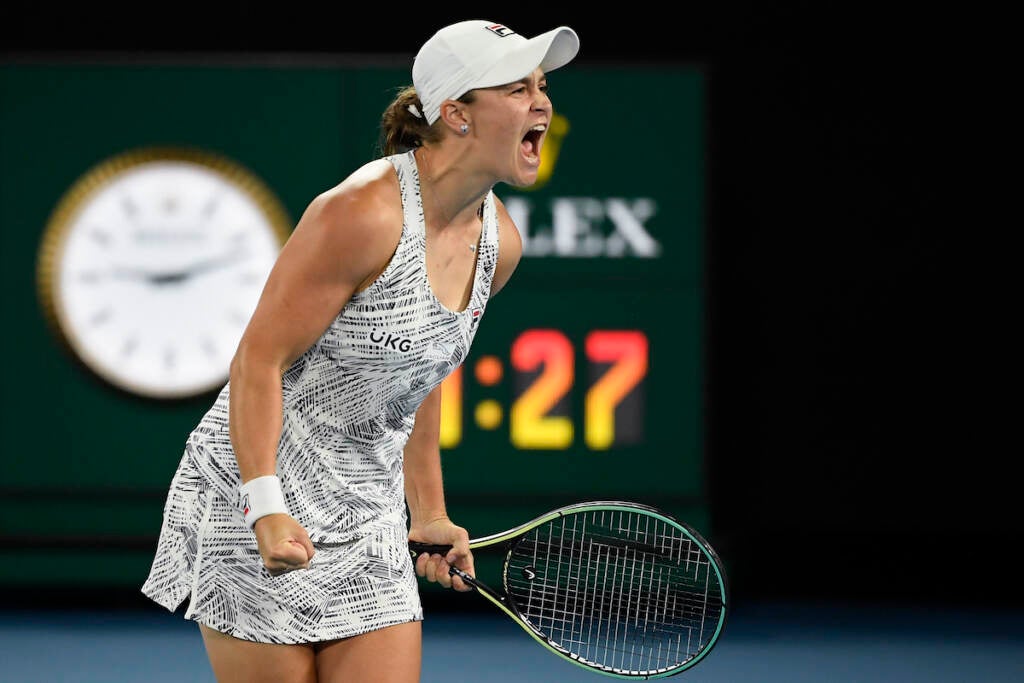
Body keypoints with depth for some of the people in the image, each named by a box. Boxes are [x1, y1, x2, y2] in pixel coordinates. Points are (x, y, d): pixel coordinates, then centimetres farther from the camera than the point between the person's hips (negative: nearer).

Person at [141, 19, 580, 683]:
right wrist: (266, 509, -28)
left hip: (369, 521, 7)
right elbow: (259, 360, -19)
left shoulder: (499, 242, 2)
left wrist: (428, 514, 17)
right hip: (257, 500, -7)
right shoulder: (364, 213, -21)